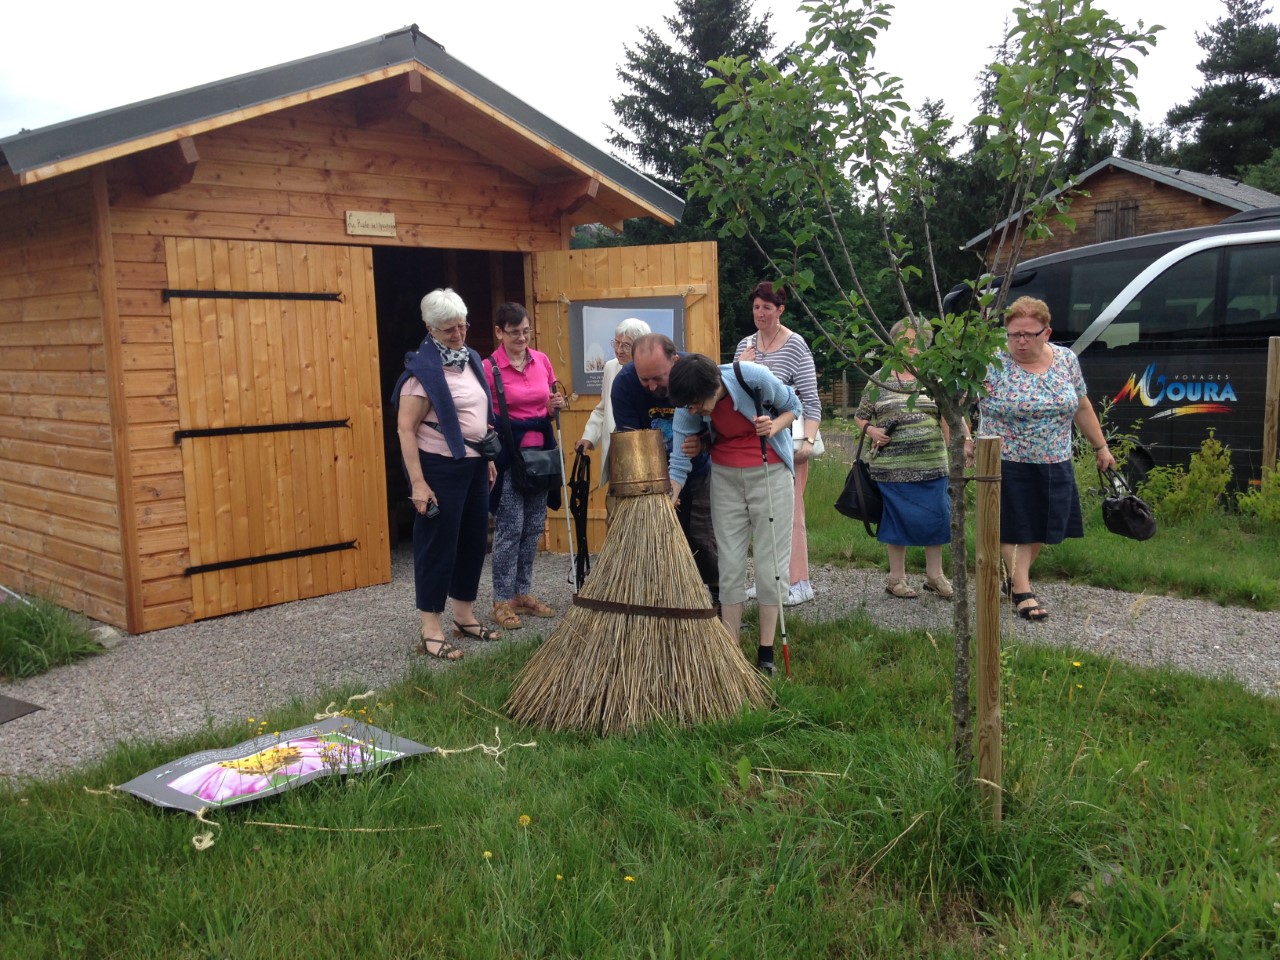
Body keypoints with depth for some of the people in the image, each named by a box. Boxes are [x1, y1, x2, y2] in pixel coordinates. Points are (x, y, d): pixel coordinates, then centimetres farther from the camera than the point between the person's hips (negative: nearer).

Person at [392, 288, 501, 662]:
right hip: (441, 467, -8)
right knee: (438, 543, -1)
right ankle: (430, 630, 8)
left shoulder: (470, 358, 9)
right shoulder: (423, 368, -16)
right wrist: (418, 482, -23)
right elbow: (405, 428, -18)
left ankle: (465, 616, 29)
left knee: (474, 539, 14)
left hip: (474, 464, 8)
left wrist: (488, 457, 17)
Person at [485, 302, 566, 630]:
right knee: (510, 528, -3)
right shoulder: (490, 368, -10)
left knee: (533, 527, 10)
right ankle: (503, 600, 7)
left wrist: (555, 405, -3)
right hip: (508, 455, -6)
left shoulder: (542, 360, 6)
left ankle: (523, 593, 22)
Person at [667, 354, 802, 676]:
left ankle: (766, 654, 7)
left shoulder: (753, 377, -26)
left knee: (769, 564, -2)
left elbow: (793, 407, -7)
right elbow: (680, 462, -11)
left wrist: (774, 426, -26)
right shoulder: (687, 408, -16)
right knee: (730, 565, 3)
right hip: (725, 476, 3)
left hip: (770, 471, -3)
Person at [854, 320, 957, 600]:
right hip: (892, 467, -1)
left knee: (935, 517, 4)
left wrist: (945, 452, 6)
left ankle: (934, 575, 20)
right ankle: (896, 577, 19)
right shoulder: (879, 380, 4)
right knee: (897, 518, 6)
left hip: (931, 465, 1)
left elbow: (945, 419, 11)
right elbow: (860, 415, 9)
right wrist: (871, 430, -11)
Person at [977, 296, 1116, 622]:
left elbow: (1082, 407, 12)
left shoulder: (1067, 360, 1)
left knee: (1039, 527, 13)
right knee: (1014, 527, 2)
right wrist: (963, 440, -31)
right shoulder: (991, 365, -14)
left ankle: (1016, 577, 33)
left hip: (1054, 465, 5)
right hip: (1007, 464, -5)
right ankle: (1022, 589, 14)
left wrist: (1101, 447, 17)